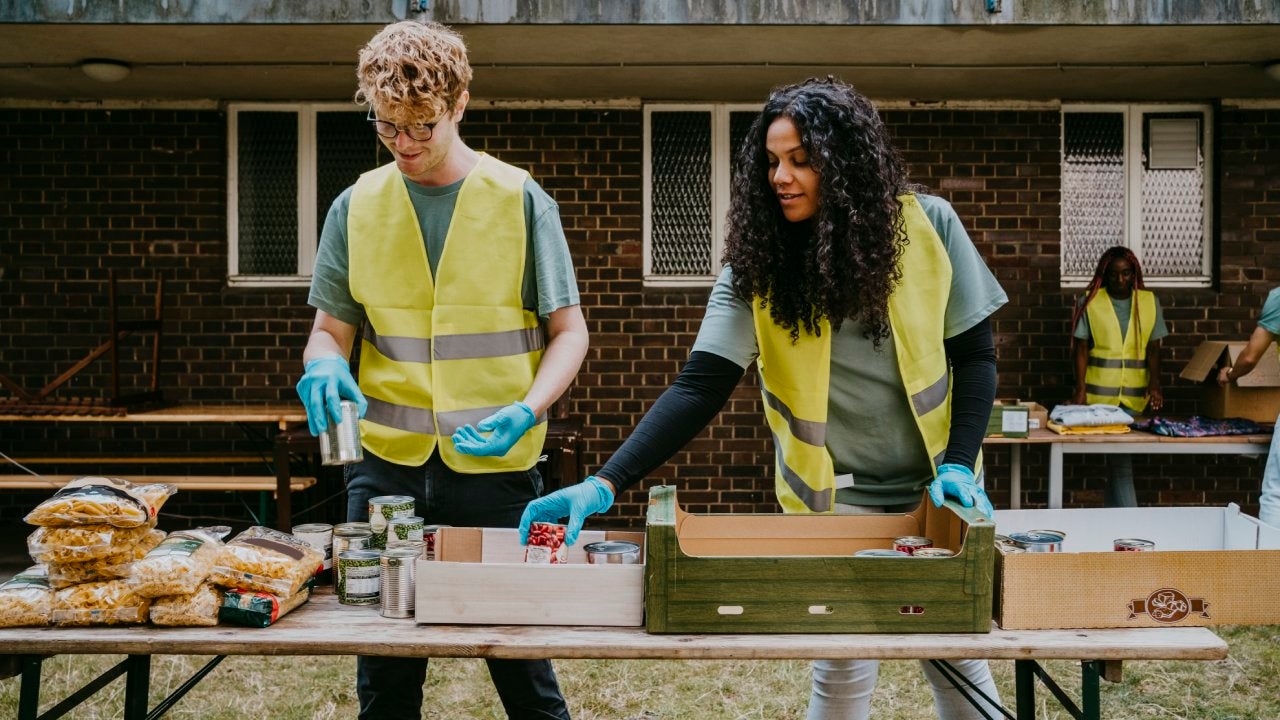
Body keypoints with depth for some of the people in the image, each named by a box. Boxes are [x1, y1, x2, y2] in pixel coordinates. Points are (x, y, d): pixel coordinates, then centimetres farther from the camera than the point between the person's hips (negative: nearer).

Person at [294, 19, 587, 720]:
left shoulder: (520, 199, -1)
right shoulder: (357, 206, 5)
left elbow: (567, 330, 0)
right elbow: (330, 329, 10)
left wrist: (528, 410, -17)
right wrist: (325, 366, -14)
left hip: (496, 467, -2)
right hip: (386, 462, 3)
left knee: (521, 661, 7)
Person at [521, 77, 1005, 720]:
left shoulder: (926, 225, -8)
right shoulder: (760, 261, -10)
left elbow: (973, 353, -1)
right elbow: (699, 388, -17)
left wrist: (960, 463, -13)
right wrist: (604, 485, -26)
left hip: (935, 487, 1)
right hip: (834, 498, -1)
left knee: (957, 655, 13)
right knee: (844, 666, 2)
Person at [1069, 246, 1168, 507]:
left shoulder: (1149, 302, 7)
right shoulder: (1089, 302, 0)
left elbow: (1153, 348, 7)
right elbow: (1081, 348, -1)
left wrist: (1154, 384, -7)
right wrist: (1080, 389, -9)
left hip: (1134, 394, 3)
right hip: (1099, 393, -2)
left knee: (1116, 458, 8)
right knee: (1120, 459, -3)